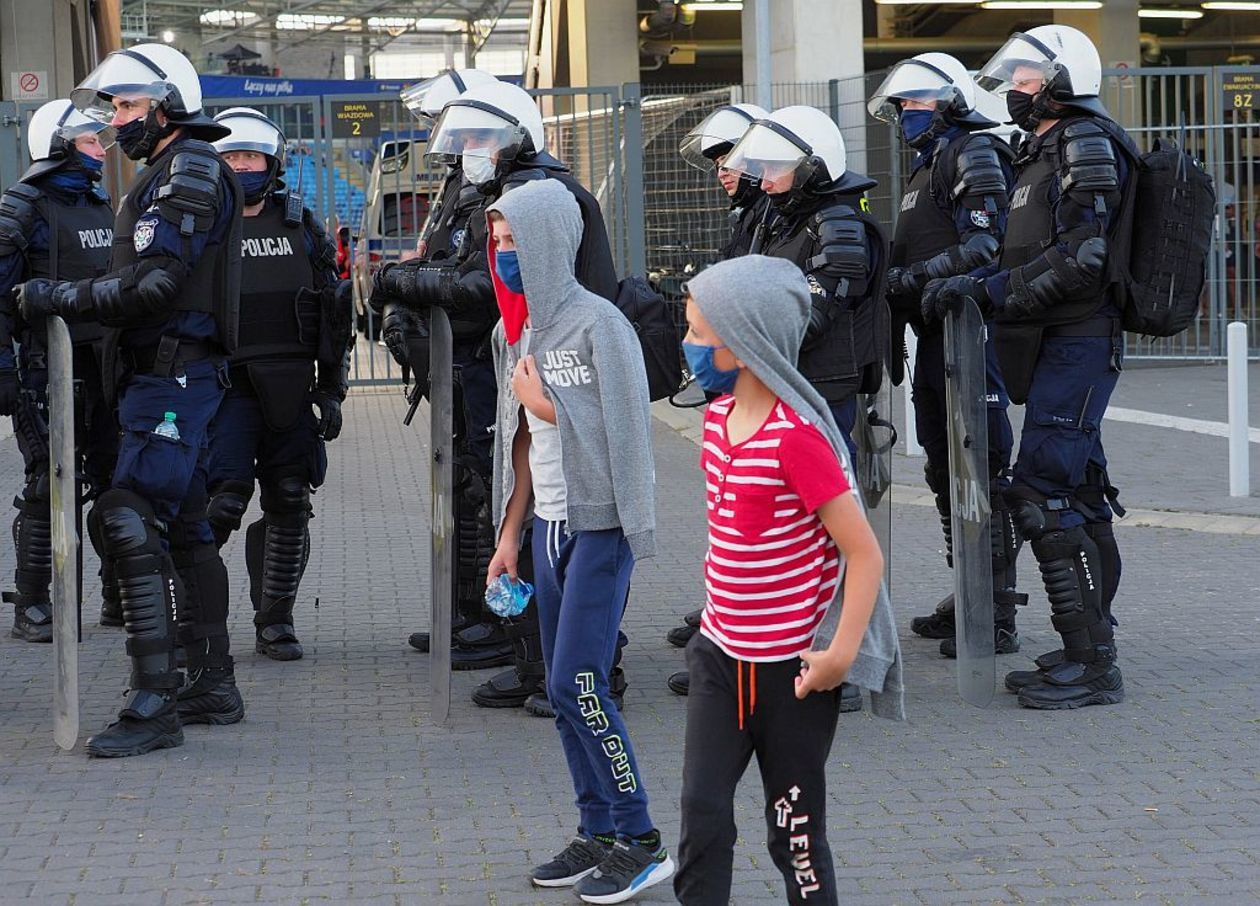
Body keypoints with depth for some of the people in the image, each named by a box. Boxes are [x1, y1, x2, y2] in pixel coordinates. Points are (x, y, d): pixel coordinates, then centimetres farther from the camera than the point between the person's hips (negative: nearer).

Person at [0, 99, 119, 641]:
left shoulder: (103, 206, 17)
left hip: (106, 366, 7)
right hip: (50, 368, -7)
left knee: (117, 480, 8)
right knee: (49, 486, -5)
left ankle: (120, 597, 18)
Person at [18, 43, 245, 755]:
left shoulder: (190, 167, -10)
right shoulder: (170, 172, 20)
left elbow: (155, 285, -19)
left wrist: (59, 299, -14)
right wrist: (67, 301, 10)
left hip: (173, 375, -10)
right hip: (173, 375, 10)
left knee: (129, 523, -15)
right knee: (185, 529, 14)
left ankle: (155, 703, -16)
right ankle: (214, 685, 23)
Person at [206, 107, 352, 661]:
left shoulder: (300, 227, 12)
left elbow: (333, 315, 15)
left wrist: (331, 388, 9)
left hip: (290, 388, 4)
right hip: (225, 384, -4)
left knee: (289, 506, 5)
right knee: (223, 500, -15)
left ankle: (275, 621, 15)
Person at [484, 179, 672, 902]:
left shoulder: (597, 323, -13)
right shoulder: (521, 329, 10)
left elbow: (622, 433, -17)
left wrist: (541, 401, -12)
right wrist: (510, 532, 14)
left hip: (599, 527, -7)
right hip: (548, 525, 8)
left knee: (578, 685, -10)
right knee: (568, 691, 9)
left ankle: (642, 843, 0)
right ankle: (599, 834, 17)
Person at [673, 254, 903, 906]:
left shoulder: (797, 437, -22)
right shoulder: (718, 416, 3)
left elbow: (864, 553, -21)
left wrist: (839, 654, -22)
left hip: (791, 668, -7)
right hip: (721, 653, 7)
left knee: (795, 829, 7)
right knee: (702, 812, 4)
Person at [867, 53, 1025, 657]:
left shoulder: (975, 152, -7)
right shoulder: (927, 164, 22)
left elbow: (983, 245, -19)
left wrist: (907, 279, -19)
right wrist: (894, 286, 9)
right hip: (935, 335, 10)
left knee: (983, 468, -9)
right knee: (944, 470, 14)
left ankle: (998, 616, -7)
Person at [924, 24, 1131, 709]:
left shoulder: (1086, 143, -11)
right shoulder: (1044, 152, 19)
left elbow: (1080, 260, -21)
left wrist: (988, 288, -21)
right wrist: (967, 286, 9)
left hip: (1077, 340, -10)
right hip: (1062, 344, 10)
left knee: (1043, 492, -14)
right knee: (1078, 492, 13)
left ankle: (1091, 662, -11)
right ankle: (1091, 648, 21)